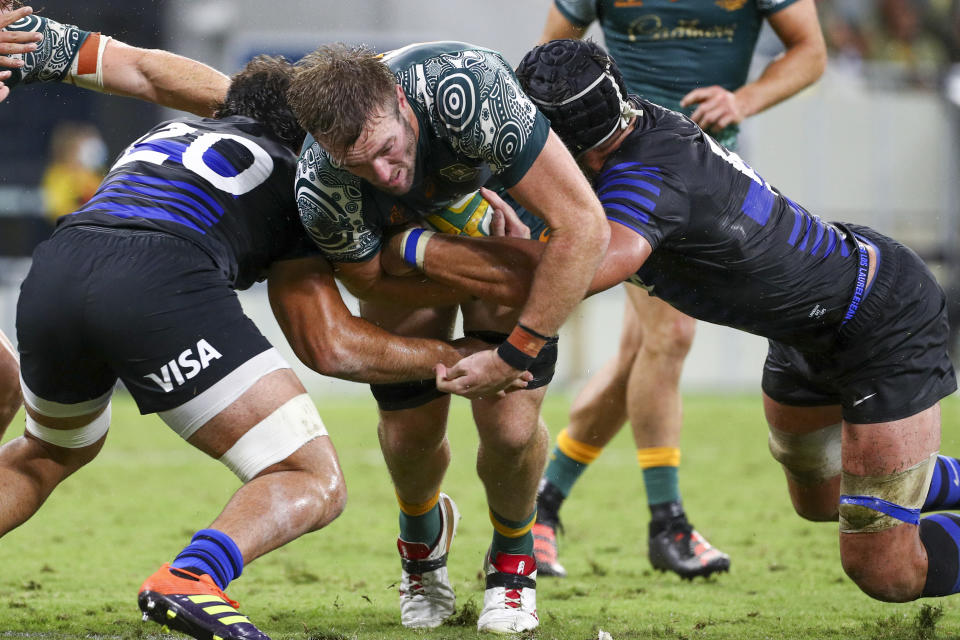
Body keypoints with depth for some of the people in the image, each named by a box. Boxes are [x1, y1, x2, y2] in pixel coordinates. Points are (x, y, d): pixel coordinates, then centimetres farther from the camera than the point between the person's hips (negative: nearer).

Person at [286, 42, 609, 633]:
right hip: (398, 244, 1)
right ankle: (423, 539, 35)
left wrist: (513, 355, -35)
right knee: (409, 433, -2)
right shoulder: (318, 191, -35)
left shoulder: (469, 86, -44)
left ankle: (513, 560, 19)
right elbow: (373, 281, -16)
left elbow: (584, 227, -40)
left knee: (510, 425, -14)